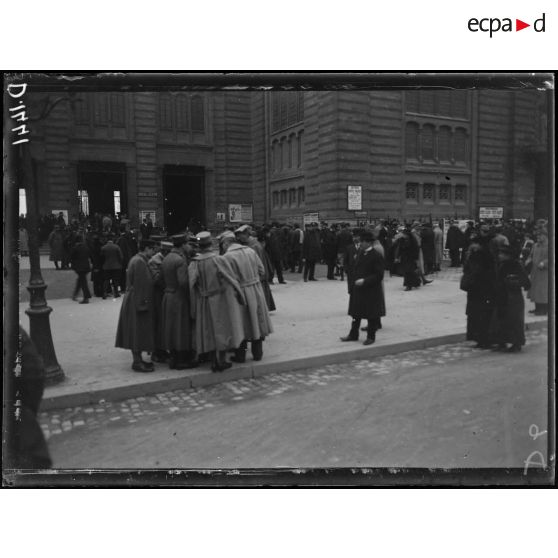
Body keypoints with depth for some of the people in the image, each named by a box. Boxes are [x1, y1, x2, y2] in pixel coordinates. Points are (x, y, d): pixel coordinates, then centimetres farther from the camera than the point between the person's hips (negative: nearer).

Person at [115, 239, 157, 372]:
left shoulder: (137, 260, 14)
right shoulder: (139, 262, -19)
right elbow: (140, 285, -22)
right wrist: (142, 304, -21)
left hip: (134, 300, 10)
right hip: (138, 301, -10)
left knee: (138, 333, 14)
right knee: (139, 331, -4)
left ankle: (138, 359, 22)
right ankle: (137, 362, 3)